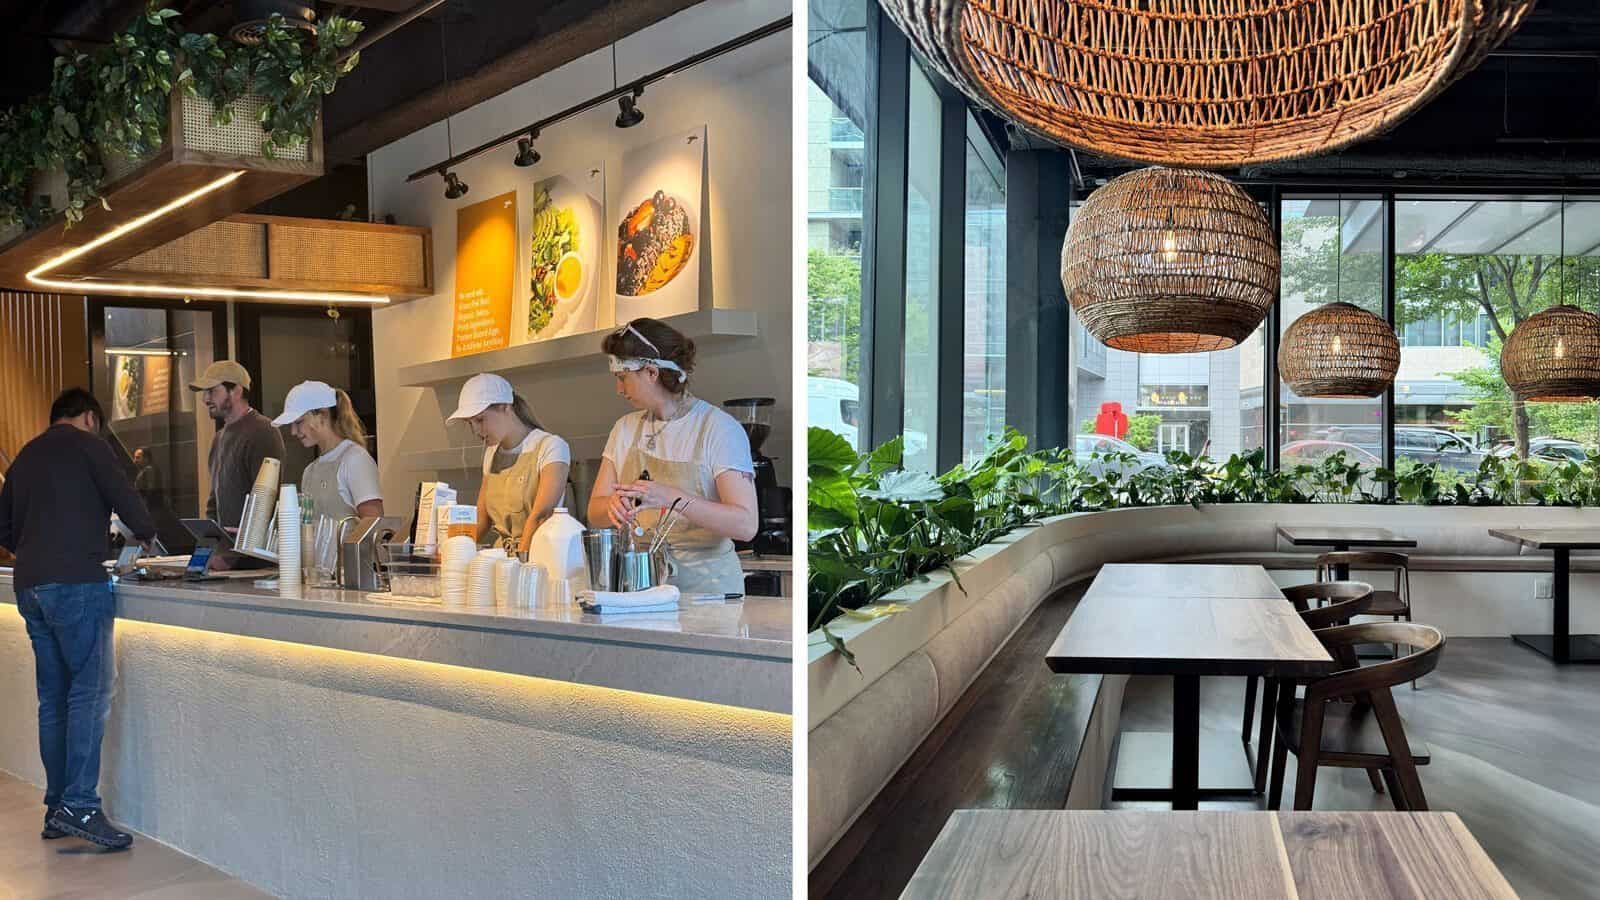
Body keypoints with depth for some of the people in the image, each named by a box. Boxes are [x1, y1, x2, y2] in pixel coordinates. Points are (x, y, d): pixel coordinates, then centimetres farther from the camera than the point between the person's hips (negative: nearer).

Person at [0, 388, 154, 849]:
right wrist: (146, 535, 12)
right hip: (75, 583, -8)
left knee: (54, 697, 10)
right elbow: (126, 499, -6)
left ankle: (57, 808, 14)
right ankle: (79, 806, -13)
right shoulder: (87, 445, -1)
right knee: (91, 691, -8)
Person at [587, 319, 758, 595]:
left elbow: (745, 525, -14)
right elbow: (595, 509, 10)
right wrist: (614, 504, -13)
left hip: (705, 583, -5)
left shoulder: (719, 428, -5)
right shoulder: (625, 429, 13)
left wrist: (671, 497, -24)